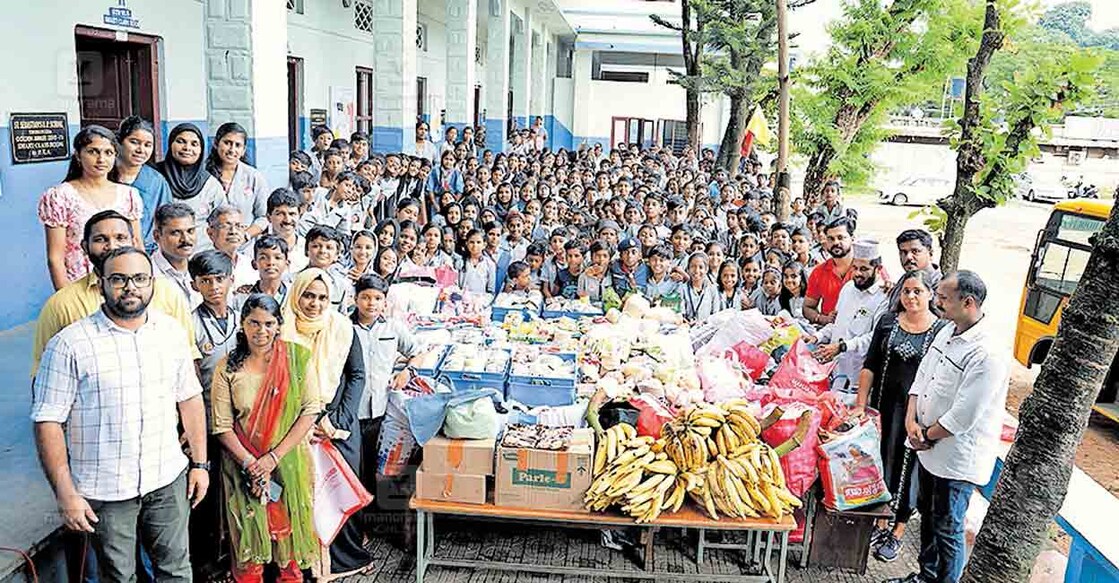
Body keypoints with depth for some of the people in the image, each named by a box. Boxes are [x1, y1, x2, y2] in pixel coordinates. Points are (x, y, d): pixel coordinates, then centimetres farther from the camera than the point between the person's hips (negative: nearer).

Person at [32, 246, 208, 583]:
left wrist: (200, 463, 7)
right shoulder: (70, 345, -11)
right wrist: (65, 493, -13)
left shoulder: (172, 331, 2)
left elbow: (190, 399, 8)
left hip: (169, 479, 3)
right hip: (105, 491, -3)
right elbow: (48, 422, -11)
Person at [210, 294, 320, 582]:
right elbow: (222, 426, -5)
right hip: (244, 465, 0)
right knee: (250, 535, 6)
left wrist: (274, 457, -12)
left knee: (289, 529, 9)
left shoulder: (296, 357, -4)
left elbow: (310, 410, -7)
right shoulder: (228, 368, -3)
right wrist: (250, 463, -16)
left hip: (288, 461, 0)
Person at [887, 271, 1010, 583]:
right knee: (927, 515, 24)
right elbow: (921, 376, 9)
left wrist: (927, 436, -12)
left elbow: (962, 416, -25)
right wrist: (911, 420, -3)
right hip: (930, 449, 9)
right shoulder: (947, 332, 2)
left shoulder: (988, 353, -26)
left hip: (957, 458, -9)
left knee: (947, 529, 6)